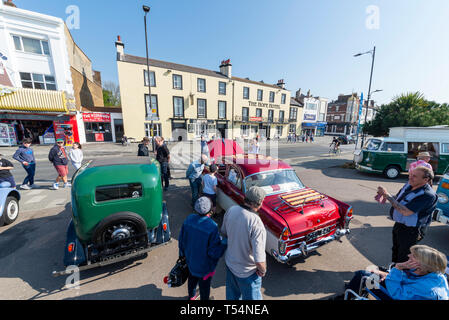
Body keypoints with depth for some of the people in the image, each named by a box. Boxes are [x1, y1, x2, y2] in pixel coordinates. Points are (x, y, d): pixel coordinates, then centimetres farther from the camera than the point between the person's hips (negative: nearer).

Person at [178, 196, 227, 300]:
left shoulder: (189, 219, -20)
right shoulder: (212, 227, -36)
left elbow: (182, 240, -5)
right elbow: (214, 251, -27)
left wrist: (183, 253, 12)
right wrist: (225, 242, -13)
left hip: (190, 260, 6)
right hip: (204, 265, -5)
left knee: (192, 278, 33)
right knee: (204, 285, 23)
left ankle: (191, 296, 59)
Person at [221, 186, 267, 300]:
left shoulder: (231, 210, -18)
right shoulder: (256, 223, -36)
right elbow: (259, 260, -32)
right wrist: (263, 271, -10)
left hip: (229, 262, 5)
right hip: (247, 272, -5)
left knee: (232, 295, 32)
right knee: (252, 297, 26)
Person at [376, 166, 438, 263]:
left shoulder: (427, 195, -26)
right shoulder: (408, 185, -3)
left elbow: (406, 212, -31)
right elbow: (397, 198, 10)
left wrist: (387, 195, -31)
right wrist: (384, 196, -12)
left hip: (411, 230, -8)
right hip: (398, 224, 8)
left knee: (403, 258, 11)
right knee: (395, 253, 25)